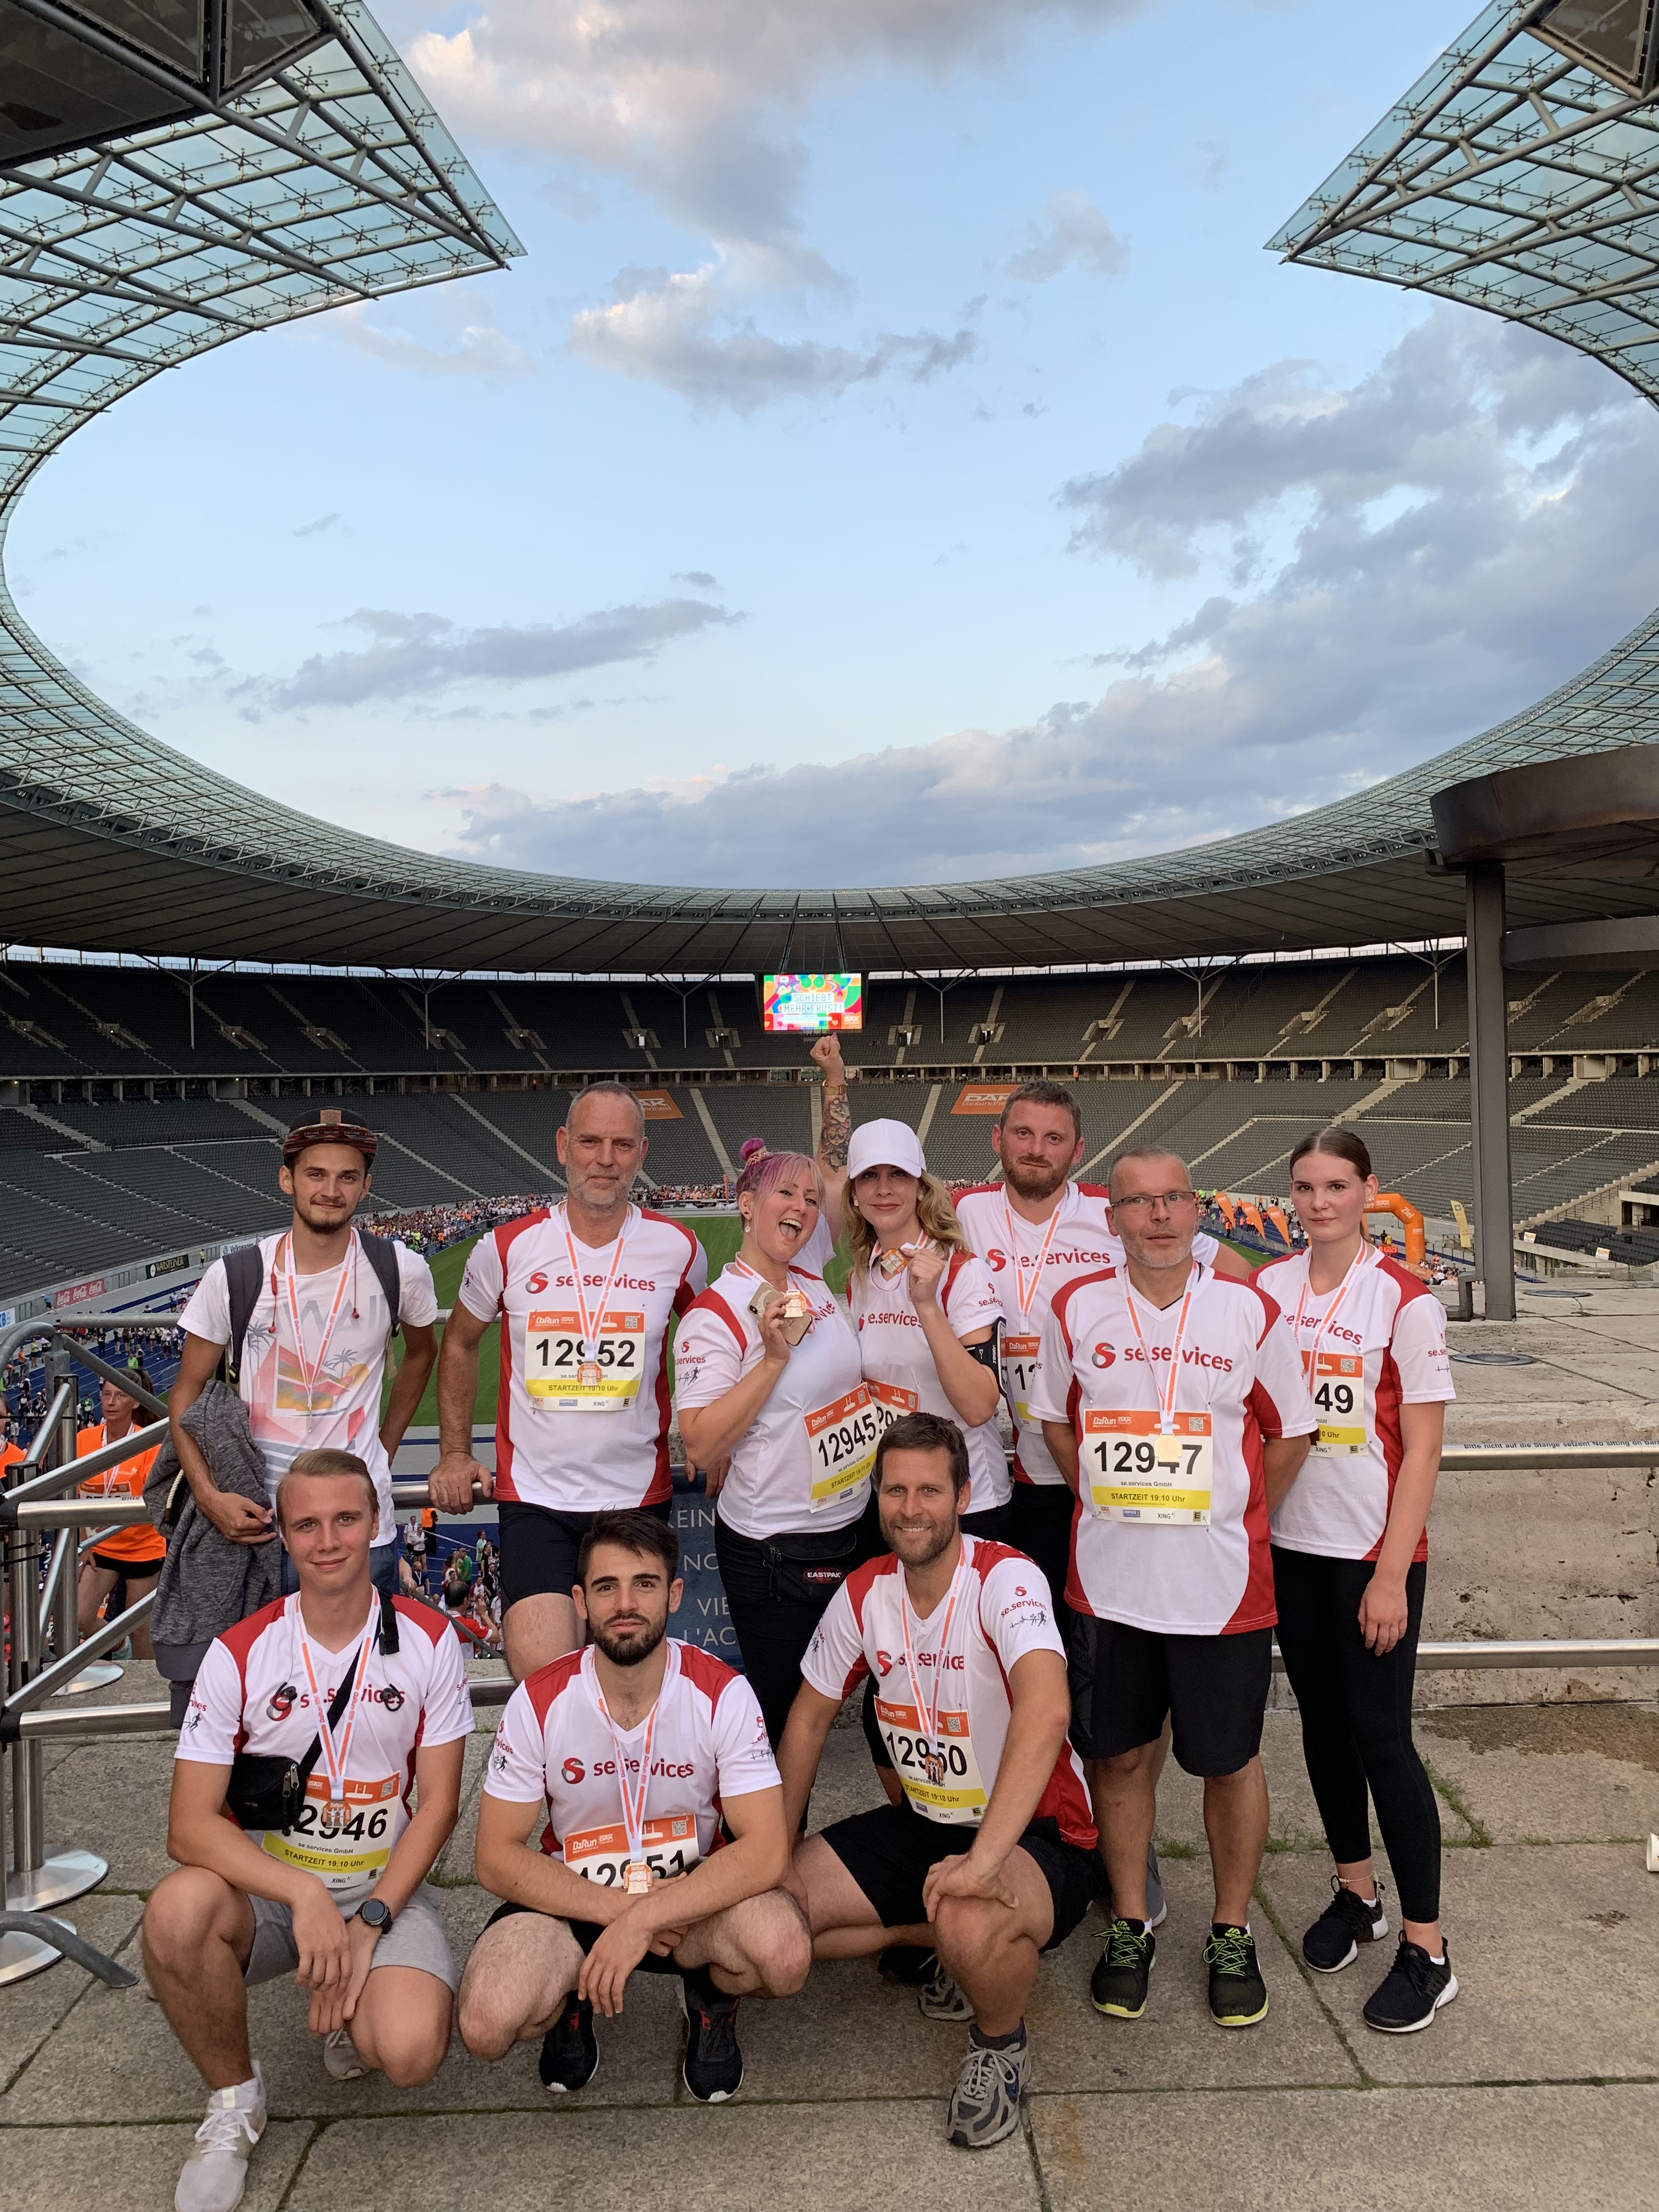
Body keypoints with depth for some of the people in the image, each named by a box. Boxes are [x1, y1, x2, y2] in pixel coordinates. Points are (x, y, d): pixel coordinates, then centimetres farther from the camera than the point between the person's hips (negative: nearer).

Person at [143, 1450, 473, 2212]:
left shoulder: (429, 1642, -6)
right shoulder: (240, 1654, -8)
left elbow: (437, 1805, -3)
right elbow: (190, 1826, -12)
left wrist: (368, 1921, -16)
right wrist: (305, 1895, -26)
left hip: (385, 1889, -1)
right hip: (264, 1886, 1)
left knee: (409, 2053, -27)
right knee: (176, 1911, -33)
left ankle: (350, 2015, 12)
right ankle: (233, 2099, -3)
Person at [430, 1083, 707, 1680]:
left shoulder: (678, 1249, -3)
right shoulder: (508, 1247, -5)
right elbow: (460, 1343, 12)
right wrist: (455, 1454, 8)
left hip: (638, 1495, 1)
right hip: (535, 1496, -1)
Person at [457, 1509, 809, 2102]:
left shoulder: (721, 1693, -17)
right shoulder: (540, 1702, -14)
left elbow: (766, 1851, -22)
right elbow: (497, 1856, -9)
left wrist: (642, 1920, -31)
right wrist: (615, 1909, -20)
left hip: (695, 1896, -1)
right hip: (572, 1898, 1)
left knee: (784, 1954, -32)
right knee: (486, 2026, -27)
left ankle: (712, 1997, 6)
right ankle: (571, 1996, 10)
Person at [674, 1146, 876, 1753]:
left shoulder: (814, 1286, 6)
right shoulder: (716, 1312, -16)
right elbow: (700, 1443, -23)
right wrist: (773, 1357, -27)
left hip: (855, 1526, 7)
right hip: (774, 1553, -7)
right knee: (782, 1715, 4)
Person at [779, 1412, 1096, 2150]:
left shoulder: (1005, 1579, -24)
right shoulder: (864, 1592, -4)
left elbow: (1046, 1710, -42)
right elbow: (810, 1716, 9)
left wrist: (982, 1860, -46)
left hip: (1036, 1834, -6)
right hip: (922, 1823, 6)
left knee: (973, 1929, -37)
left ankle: (1001, 2045, -1)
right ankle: (945, 1939, 13)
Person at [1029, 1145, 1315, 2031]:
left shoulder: (1250, 1311, -5)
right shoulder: (1076, 1308, -2)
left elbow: (1290, 1432, 6)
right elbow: (1054, 1417, 12)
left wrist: (1234, 1521, 2)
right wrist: (1109, 1502, 5)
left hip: (1222, 1582, -1)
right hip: (1109, 1580, 1)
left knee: (1230, 1760, 11)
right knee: (1119, 1756, 12)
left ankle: (1232, 1934, 32)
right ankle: (1129, 1927, 31)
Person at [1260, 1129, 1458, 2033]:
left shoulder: (1405, 1300, -11)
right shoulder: (1269, 1289, 2)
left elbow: (1421, 1451, -10)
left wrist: (1391, 1574, -13)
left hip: (1374, 1551, -5)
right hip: (1290, 1542, 5)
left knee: (1380, 1736, -2)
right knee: (1321, 1721, 16)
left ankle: (1426, 1949, 14)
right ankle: (1356, 1892, 35)